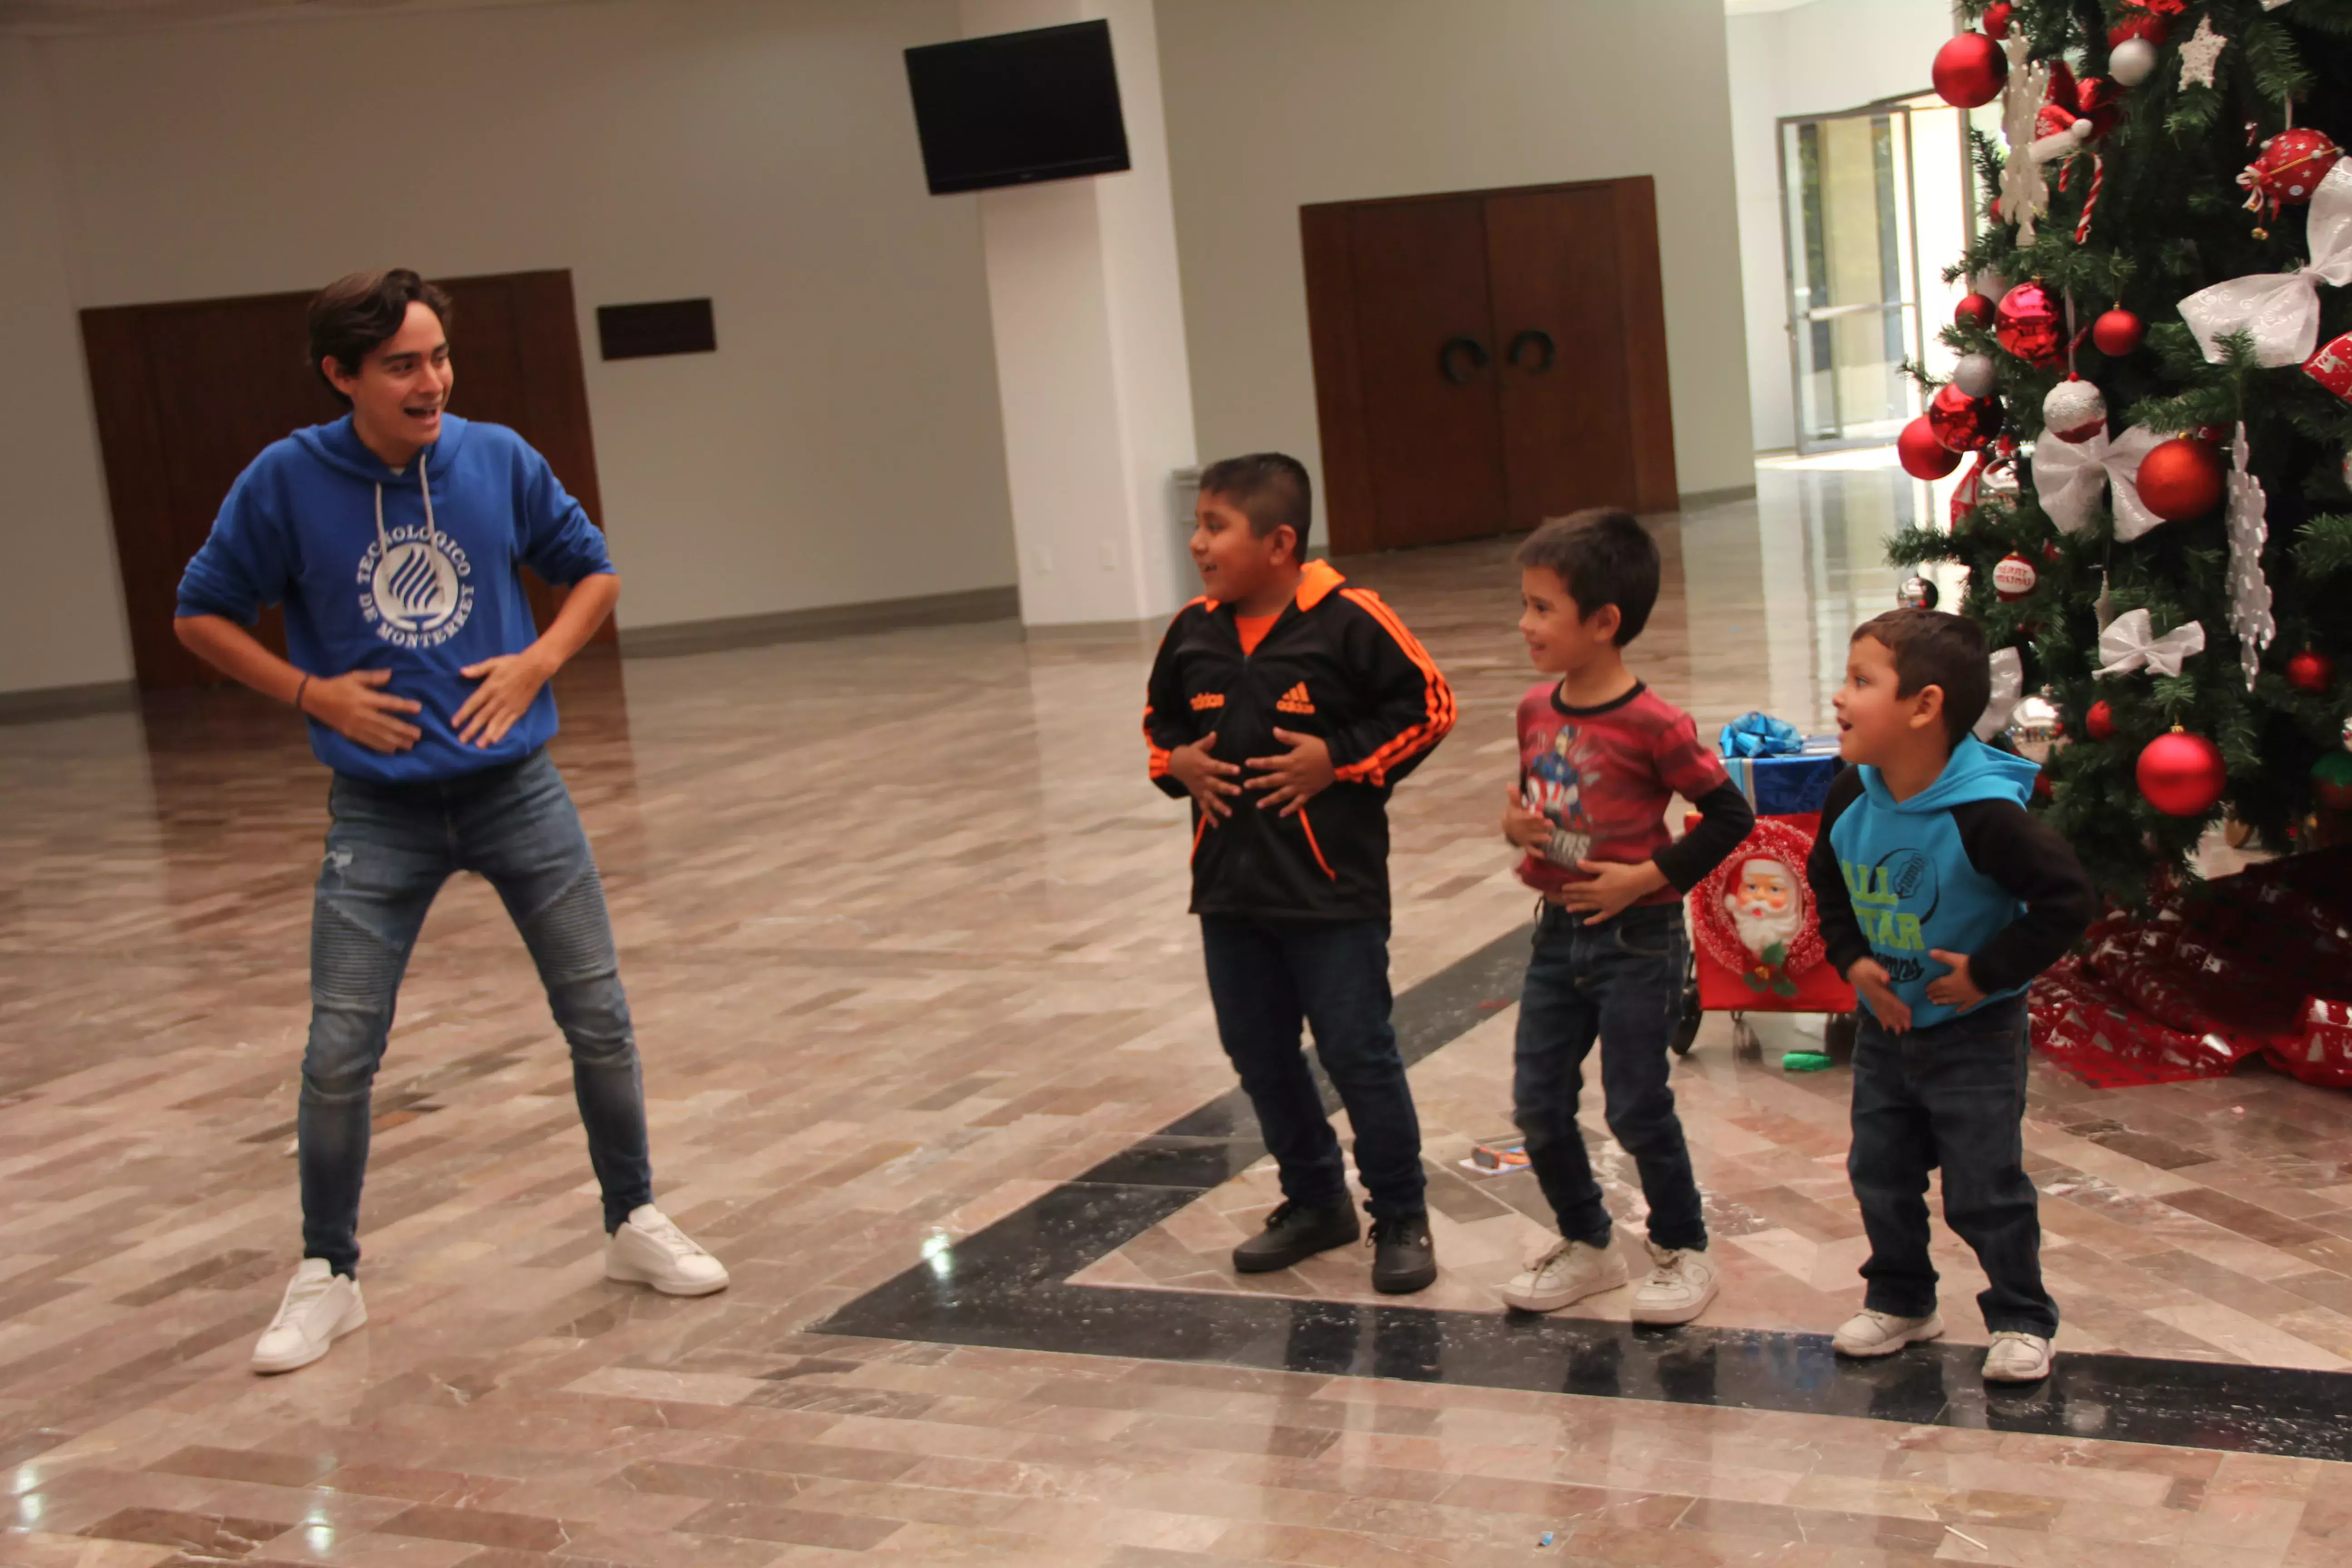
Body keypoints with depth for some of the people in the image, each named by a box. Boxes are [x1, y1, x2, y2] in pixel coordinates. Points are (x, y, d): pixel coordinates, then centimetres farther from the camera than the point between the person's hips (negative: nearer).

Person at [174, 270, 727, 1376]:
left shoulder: (498, 460, -4)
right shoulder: (287, 482, -8)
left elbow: (593, 573, 10)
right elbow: (201, 616, 3)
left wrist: (539, 662, -7)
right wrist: (313, 694, -8)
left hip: (516, 791, 2)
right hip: (379, 814, -1)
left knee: (599, 1020, 5)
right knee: (338, 1056, -1)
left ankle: (634, 1224, 26)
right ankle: (326, 1277, 19)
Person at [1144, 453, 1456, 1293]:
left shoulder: (1348, 620, -12)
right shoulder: (1192, 633, 4)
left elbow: (1428, 704, -8)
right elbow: (1159, 721, 20)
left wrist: (1337, 759, -14)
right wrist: (1178, 765, -1)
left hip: (1332, 888, -6)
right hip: (1229, 889, 6)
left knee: (1358, 1054, 1)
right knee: (1259, 1056, 14)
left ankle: (1401, 1218, 17)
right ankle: (1316, 1201, 32)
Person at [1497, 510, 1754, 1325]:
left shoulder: (1653, 724, -18)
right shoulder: (1536, 710, 3)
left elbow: (1730, 814, -15)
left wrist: (1649, 876, -18)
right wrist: (1514, 822, -3)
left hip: (1636, 938, -7)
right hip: (1558, 930, 7)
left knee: (1637, 1108, 1)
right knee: (1537, 1104, 10)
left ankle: (1683, 1250, 23)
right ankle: (1586, 1244, 29)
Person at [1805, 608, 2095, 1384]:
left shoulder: (1984, 814, -27)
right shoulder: (1850, 802, -7)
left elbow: (2068, 899, -25)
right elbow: (1829, 886, 10)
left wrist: (1989, 972, -21)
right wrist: (1852, 961, -4)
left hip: (1974, 1035, -6)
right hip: (1884, 1027, 6)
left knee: (1986, 1190, 2)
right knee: (1881, 1176, 16)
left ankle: (2021, 1319, 20)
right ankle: (1900, 1301, 35)